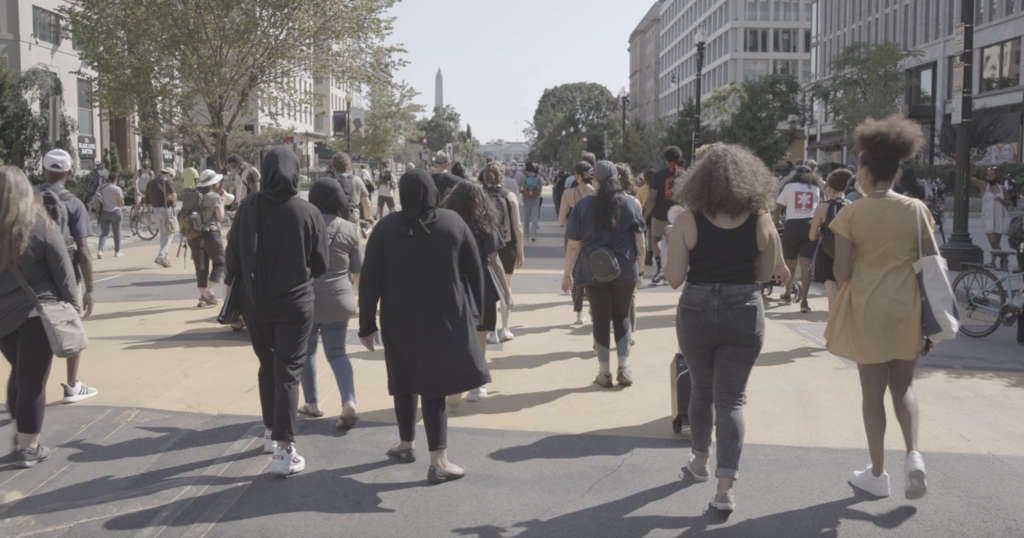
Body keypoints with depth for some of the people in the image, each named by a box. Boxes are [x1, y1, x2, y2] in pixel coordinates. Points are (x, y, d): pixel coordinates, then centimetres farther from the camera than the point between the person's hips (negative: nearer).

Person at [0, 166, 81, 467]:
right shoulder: (40, 226, -12)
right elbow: (63, 273, -8)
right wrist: (73, 307, 1)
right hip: (36, 313, -5)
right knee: (33, 381, 3)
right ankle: (28, 449, 9)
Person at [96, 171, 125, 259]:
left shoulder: (100, 188, 4)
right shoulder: (117, 189, -10)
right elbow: (121, 203, -8)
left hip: (103, 212, 4)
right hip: (115, 212, -3)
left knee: (104, 232, 5)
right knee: (117, 232, 10)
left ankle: (100, 250, -14)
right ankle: (117, 252, 19)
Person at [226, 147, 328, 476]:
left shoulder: (248, 208, -10)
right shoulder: (308, 212, -13)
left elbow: (232, 257, -3)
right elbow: (321, 264, -5)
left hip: (256, 303, 2)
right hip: (294, 303, -2)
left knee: (268, 366, 20)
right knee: (288, 372, 2)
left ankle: (271, 432, 34)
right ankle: (284, 450, -4)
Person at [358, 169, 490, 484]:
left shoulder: (386, 228, -4)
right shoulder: (454, 222, -3)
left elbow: (370, 280, -6)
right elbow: (474, 270, -1)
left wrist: (367, 325, 0)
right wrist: (476, 310, 10)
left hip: (400, 319, 1)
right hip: (445, 318, -1)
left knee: (404, 380, 18)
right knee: (434, 383, 0)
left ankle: (407, 445, 31)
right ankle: (438, 461, -5)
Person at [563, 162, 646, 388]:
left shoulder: (583, 206, -2)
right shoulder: (630, 205, 1)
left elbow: (574, 245, -3)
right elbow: (640, 243, 3)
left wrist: (567, 273, 5)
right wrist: (639, 271, 14)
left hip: (594, 272, -1)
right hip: (625, 270, 1)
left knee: (601, 320, 8)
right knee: (622, 317, 17)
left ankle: (604, 373, 14)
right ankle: (624, 369, 13)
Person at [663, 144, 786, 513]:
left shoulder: (688, 220, -10)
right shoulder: (760, 220, -5)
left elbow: (674, 278, -10)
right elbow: (766, 273, 3)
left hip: (697, 311, 0)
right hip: (744, 313, 0)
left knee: (702, 389, 21)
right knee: (731, 398, 5)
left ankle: (700, 461, 37)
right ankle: (726, 487, -2)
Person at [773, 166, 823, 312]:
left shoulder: (789, 186, 8)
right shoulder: (816, 188, 15)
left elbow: (778, 208, 9)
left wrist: (776, 222, 28)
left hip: (792, 227, -1)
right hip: (810, 227, 1)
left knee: (790, 264, 15)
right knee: (806, 265, -5)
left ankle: (788, 295, 31)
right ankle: (804, 300, -17)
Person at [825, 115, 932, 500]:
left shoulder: (850, 215, -9)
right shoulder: (916, 210, -2)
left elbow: (841, 273, -10)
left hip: (866, 309, -2)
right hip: (907, 308, 2)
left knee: (873, 389, 8)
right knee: (903, 385, 18)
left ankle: (877, 473, 16)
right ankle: (913, 455, -1)